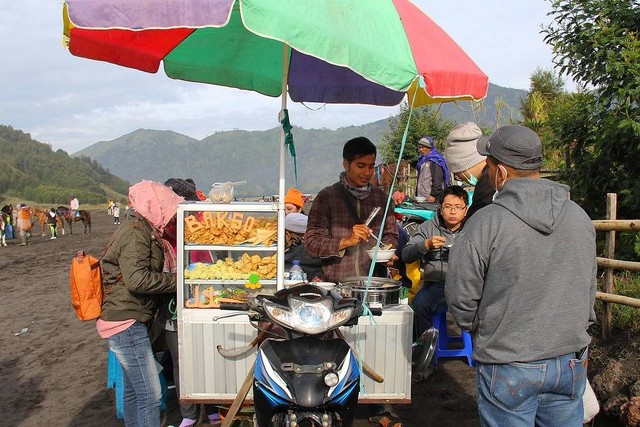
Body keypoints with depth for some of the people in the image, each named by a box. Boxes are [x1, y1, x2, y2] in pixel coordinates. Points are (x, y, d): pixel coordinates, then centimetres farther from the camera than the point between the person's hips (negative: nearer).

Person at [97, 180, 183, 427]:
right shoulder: (136, 232, -16)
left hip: (130, 321, 11)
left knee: (134, 390, 20)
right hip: (126, 323, -11)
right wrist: (176, 282, -16)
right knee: (150, 395, -8)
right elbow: (137, 279, -25)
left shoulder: (143, 229, 16)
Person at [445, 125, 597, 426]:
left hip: (508, 368, -4)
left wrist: (478, 331, 9)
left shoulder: (483, 224, -20)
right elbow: (588, 289, 9)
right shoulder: (579, 216, -2)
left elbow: (461, 299, -12)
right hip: (571, 362, 5)